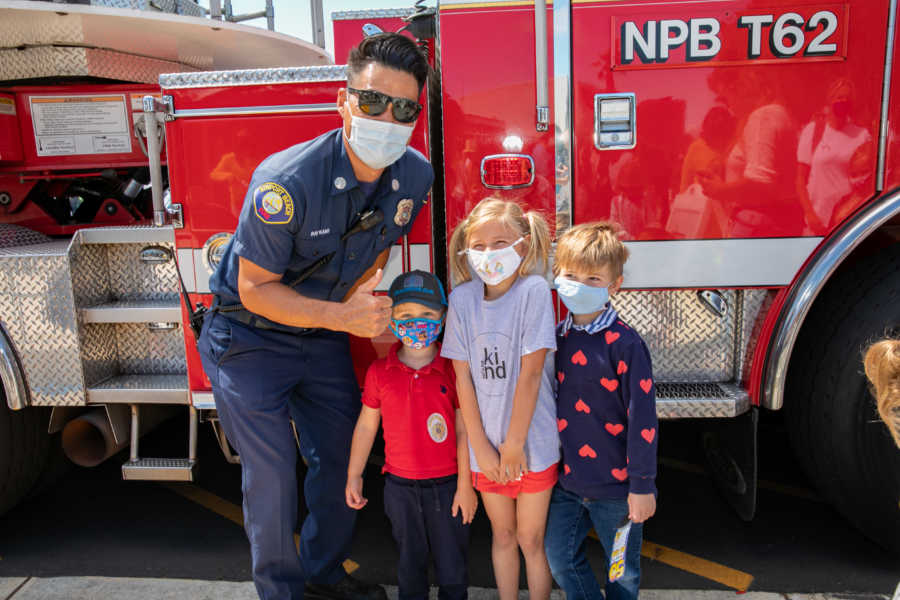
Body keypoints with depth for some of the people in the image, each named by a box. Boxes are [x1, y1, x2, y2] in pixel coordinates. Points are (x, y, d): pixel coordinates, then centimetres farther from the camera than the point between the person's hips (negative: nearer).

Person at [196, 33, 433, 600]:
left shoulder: (415, 176, -13)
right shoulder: (286, 181, -31)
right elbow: (255, 288, -23)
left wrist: (364, 309, -7)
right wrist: (342, 316, -33)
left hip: (322, 336, 6)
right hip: (251, 336, -5)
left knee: (342, 456, 13)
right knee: (273, 474, 0)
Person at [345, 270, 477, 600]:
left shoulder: (453, 370, -9)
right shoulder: (379, 372, -3)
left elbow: (463, 432, -6)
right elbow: (366, 426, 5)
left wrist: (465, 485, -6)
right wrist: (354, 476, 6)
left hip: (447, 485, -1)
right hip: (400, 487, 2)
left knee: (452, 568, 12)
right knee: (410, 565, 20)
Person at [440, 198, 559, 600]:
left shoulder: (534, 291, -14)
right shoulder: (462, 298, -4)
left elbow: (530, 373, -15)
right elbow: (463, 377, -4)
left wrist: (515, 445, -12)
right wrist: (482, 447, -5)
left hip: (532, 442, -3)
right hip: (486, 444, 3)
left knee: (532, 540, 11)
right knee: (502, 535, 20)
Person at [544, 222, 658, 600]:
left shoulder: (624, 343, -17)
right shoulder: (555, 337, 0)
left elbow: (642, 417, -16)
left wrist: (642, 484, -13)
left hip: (615, 483, -5)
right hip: (567, 479, 5)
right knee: (560, 558, 16)